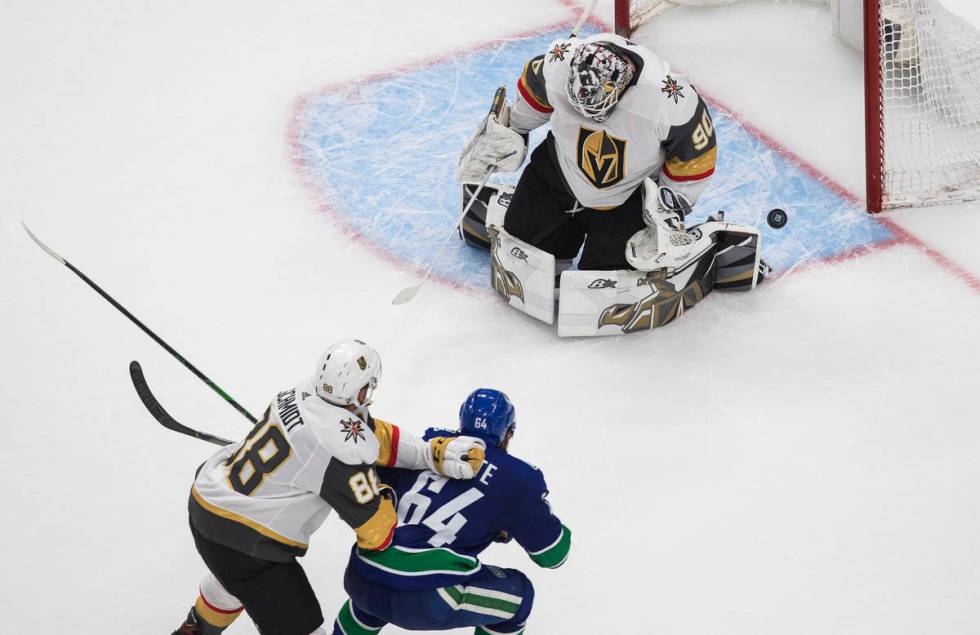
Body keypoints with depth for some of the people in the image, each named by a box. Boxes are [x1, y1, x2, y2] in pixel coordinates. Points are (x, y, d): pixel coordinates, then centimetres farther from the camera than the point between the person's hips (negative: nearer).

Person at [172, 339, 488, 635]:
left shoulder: (303, 394, -5)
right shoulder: (343, 452, -26)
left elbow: (375, 434, 3)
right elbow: (376, 532, -16)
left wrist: (434, 453, -5)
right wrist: (385, 494, 4)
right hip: (242, 545, -9)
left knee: (234, 576, 40)